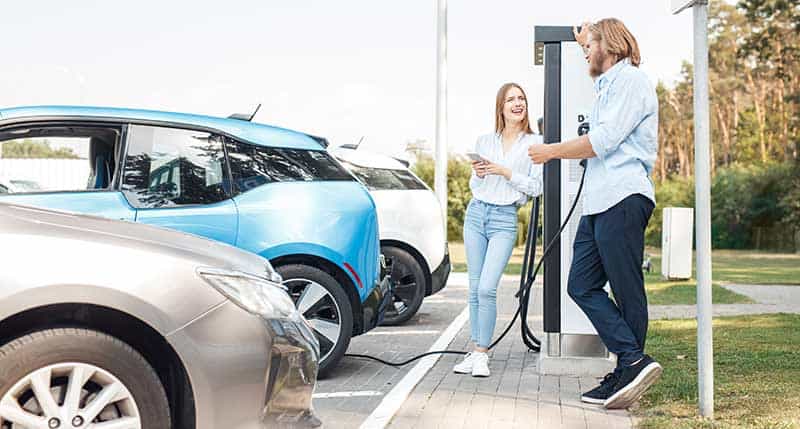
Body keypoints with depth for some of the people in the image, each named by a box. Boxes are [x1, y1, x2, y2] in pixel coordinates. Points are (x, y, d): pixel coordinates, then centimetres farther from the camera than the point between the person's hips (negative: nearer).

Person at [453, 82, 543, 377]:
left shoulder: (535, 143, 1)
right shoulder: (484, 142, 12)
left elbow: (536, 187, -2)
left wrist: (506, 173, -12)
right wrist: (478, 174, -3)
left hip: (505, 219, -4)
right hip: (476, 213, 4)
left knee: (487, 288, -14)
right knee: (475, 289, 4)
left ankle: (482, 354, -5)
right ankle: (475, 351, 12)